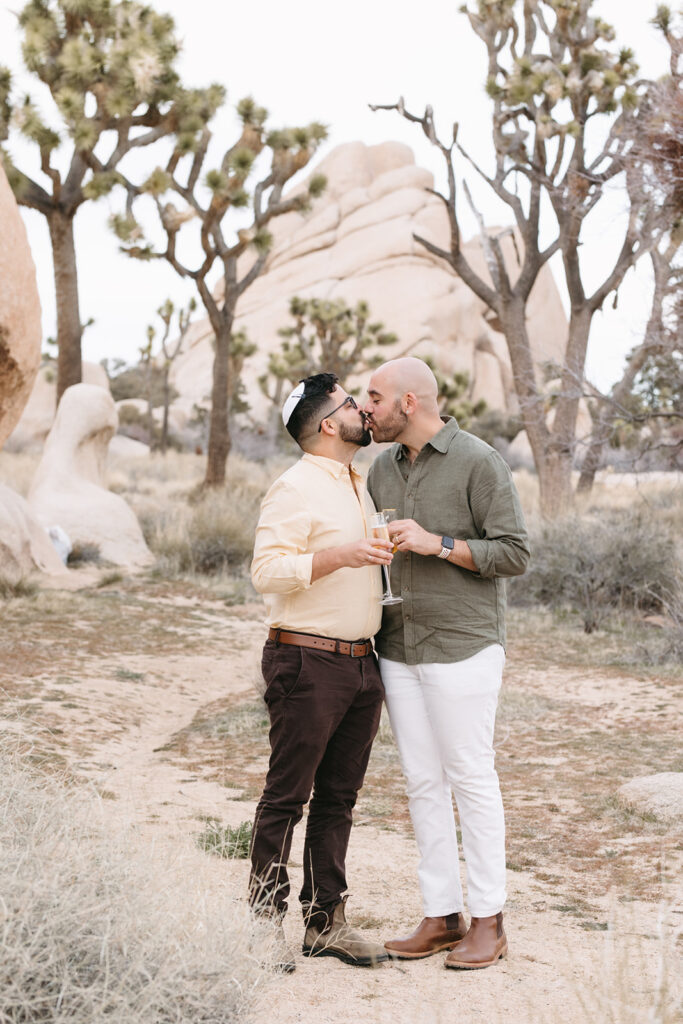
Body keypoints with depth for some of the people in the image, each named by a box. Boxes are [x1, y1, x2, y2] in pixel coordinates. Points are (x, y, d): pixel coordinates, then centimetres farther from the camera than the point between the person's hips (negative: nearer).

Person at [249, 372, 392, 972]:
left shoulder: (359, 488, 18)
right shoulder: (296, 489, -10)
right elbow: (267, 570, -19)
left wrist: (388, 551, 15)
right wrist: (339, 555, -25)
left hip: (361, 661, 8)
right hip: (308, 662, -8)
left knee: (339, 798, 11)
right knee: (288, 796, -2)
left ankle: (325, 922, 18)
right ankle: (265, 923, 7)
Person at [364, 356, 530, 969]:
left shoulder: (479, 461, -7)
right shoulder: (383, 469, 12)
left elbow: (514, 554, -10)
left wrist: (437, 544, -17)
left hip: (462, 646, -6)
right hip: (398, 649, 6)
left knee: (471, 777, -1)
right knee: (422, 781, 7)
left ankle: (488, 920, 9)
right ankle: (442, 917, 14)